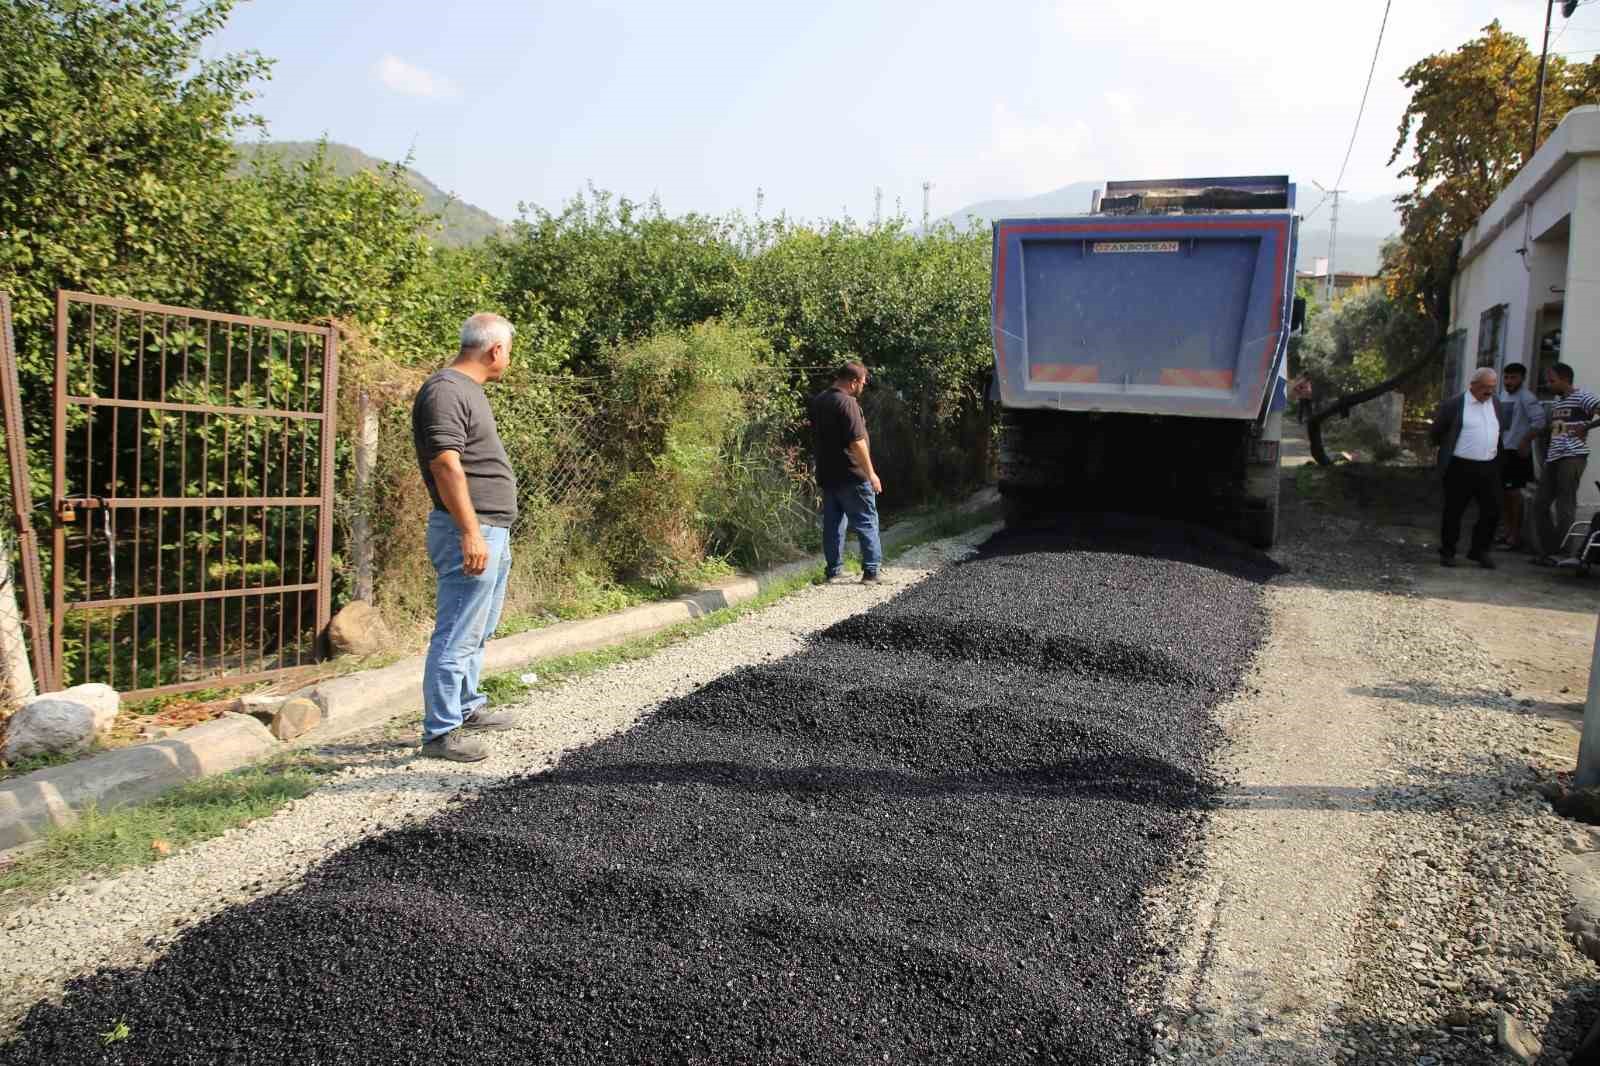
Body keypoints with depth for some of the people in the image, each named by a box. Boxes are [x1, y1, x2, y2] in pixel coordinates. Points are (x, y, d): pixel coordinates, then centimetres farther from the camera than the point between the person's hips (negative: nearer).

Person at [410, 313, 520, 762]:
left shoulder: (468, 389, 17)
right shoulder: (445, 391, -15)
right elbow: (447, 467, -22)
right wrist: (471, 533, -25)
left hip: (492, 531, 11)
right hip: (470, 532, -11)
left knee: (477, 631, 20)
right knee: (457, 635, -6)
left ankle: (467, 707, 33)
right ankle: (440, 731, 1)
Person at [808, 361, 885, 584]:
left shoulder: (817, 401, 10)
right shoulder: (847, 403, -17)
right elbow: (857, 442, -21)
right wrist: (871, 473, -16)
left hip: (826, 475, 8)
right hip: (851, 476, -8)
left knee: (832, 524, 11)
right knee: (867, 522, 2)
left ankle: (833, 572, 13)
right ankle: (872, 570, 2)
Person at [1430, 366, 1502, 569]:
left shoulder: (1495, 403, 11)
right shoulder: (1454, 405, -7)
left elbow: (1498, 432, 22)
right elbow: (1436, 433, 0)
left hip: (1489, 468, 5)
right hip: (1461, 468, -5)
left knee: (1492, 511, 4)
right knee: (1454, 512, 4)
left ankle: (1480, 550, 19)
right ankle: (1447, 552, 16)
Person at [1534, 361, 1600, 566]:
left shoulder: (1582, 396, -4)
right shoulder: (1556, 402, 21)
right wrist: (1544, 459, 16)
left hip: (1573, 457, -9)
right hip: (1553, 458, 9)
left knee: (1565, 505, -9)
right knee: (1540, 504, 6)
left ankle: (1562, 552, -6)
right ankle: (1549, 551, 11)